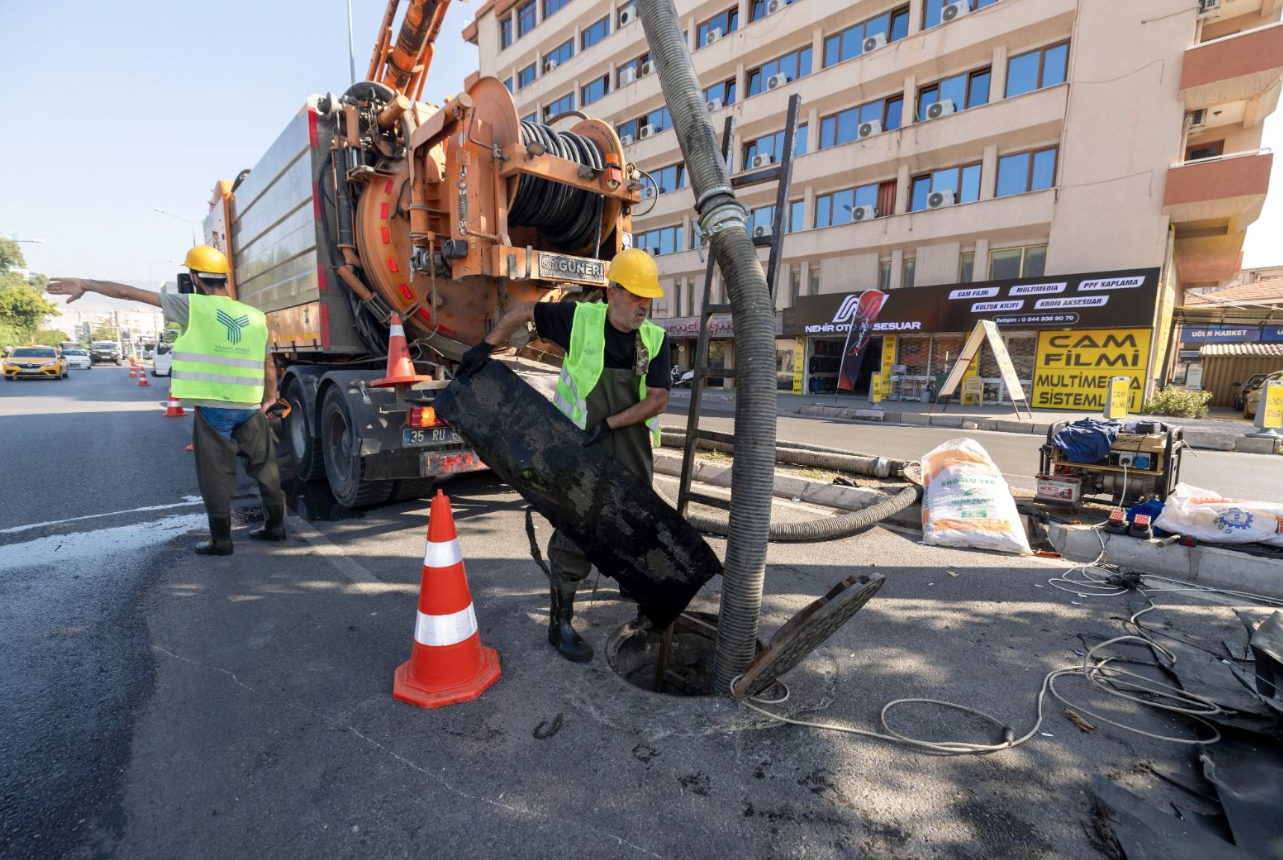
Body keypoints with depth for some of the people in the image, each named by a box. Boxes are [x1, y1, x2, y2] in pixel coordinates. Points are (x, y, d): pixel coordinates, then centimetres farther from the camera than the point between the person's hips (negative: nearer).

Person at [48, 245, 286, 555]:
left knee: (216, 474, 6)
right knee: (264, 466, 13)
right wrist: (270, 399, 23)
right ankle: (274, 525, 21)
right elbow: (269, 366, 11)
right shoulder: (255, 316, 7)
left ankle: (221, 539, 13)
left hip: (212, 408, -3)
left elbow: (131, 293, 2)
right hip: (250, 407, 4)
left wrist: (85, 284, 17)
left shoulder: (192, 306, -3)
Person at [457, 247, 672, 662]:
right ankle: (560, 624, 16)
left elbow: (657, 400, -10)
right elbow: (524, 311, 3)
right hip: (581, 452, -3)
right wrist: (485, 347, -3)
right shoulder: (579, 318, -11)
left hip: (633, 454, 4)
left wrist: (609, 423, -19)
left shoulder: (656, 340, -5)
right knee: (575, 536, 0)